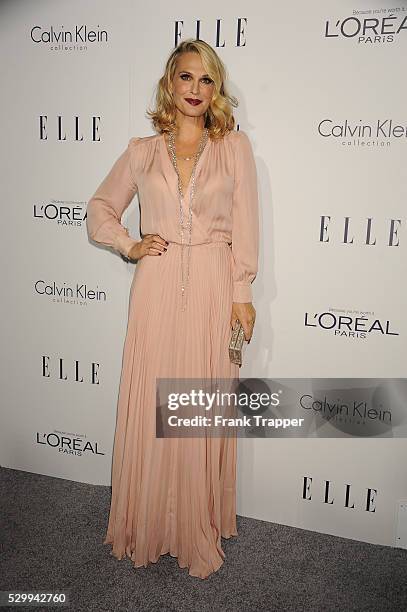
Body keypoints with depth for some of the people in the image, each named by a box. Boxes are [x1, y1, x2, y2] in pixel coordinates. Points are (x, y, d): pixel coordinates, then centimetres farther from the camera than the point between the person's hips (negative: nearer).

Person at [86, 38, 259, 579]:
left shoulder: (235, 147, 7)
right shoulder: (142, 151, 10)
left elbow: (245, 225, 2)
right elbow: (100, 208, 18)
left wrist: (243, 294, -3)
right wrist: (128, 246, 1)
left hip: (213, 289, -1)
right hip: (156, 289, 1)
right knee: (150, 407, 6)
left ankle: (200, 530, 24)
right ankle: (148, 527, 26)